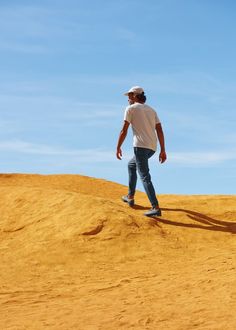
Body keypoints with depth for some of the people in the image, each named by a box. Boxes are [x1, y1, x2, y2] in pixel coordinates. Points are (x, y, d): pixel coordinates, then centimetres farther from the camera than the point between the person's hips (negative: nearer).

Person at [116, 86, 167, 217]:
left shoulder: (131, 109, 2)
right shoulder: (151, 110, 20)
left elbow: (124, 131, -4)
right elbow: (160, 131, 12)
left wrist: (118, 148, 3)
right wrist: (163, 151, 10)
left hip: (141, 146, -8)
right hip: (152, 147, 8)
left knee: (145, 177, -12)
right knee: (131, 165, 29)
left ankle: (156, 208, -24)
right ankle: (130, 197, 33)